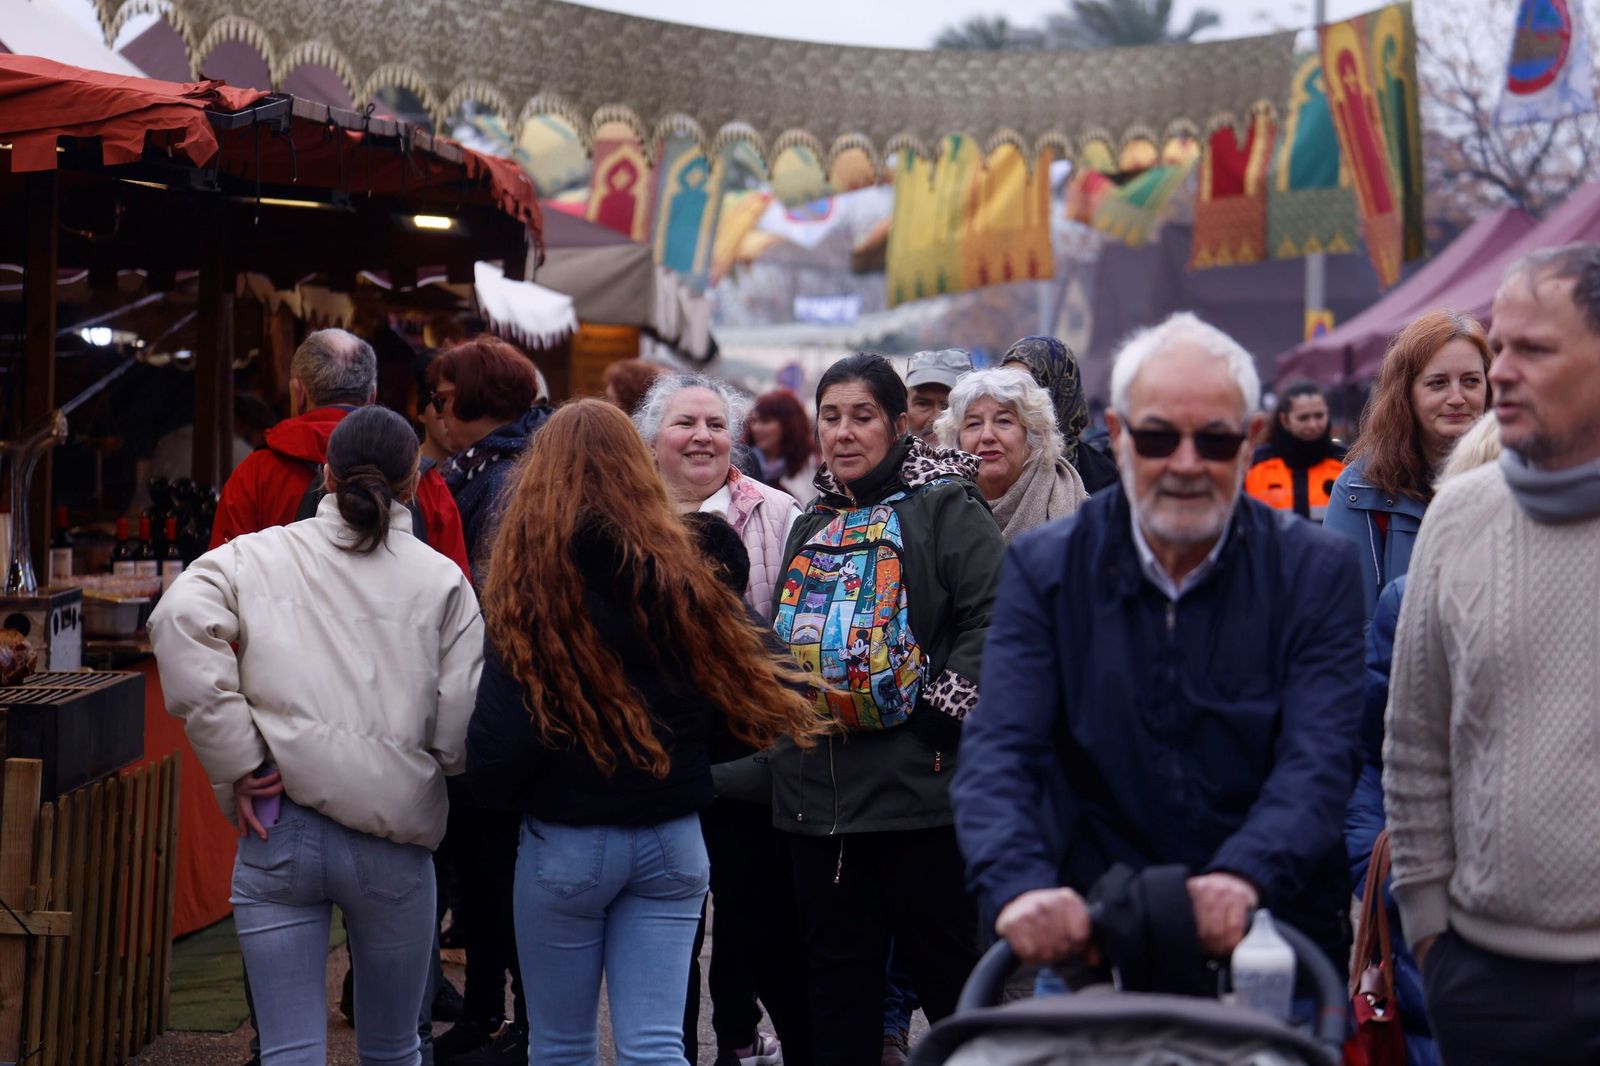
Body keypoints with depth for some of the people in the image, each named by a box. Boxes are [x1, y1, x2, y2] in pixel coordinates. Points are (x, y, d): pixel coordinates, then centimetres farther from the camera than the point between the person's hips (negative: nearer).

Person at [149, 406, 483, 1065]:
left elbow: (180, 621, -13)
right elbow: (461, 732, -4)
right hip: (392, 838, 0)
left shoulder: (257, 555, 5)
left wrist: (235, 763, -8)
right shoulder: (442, 579, 3)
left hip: (278, 835, 0)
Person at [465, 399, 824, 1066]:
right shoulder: (678, 575, -4)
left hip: (564, 842, -2)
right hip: (672, 838, 3)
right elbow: (742, 691, 1)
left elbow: (498, 745, -16)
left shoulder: (527, 587, -13)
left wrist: (498, 786, 4)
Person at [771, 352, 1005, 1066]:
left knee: (947, 966, 1)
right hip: (818, 791, 7)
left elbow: (994, 617, -16)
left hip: (919, 786, -7)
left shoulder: (945, 509, -5)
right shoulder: (811, 527, 17)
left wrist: (943, 711, -19)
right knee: (837, 967, 14)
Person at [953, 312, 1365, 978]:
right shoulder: (1043, 569, 5)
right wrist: (1018, 885, -27)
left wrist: (1245, 877, -30)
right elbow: (997, 752, -6)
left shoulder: (1318, 570, 3)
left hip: (1268, 945, 0)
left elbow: (1317, 760, -9)